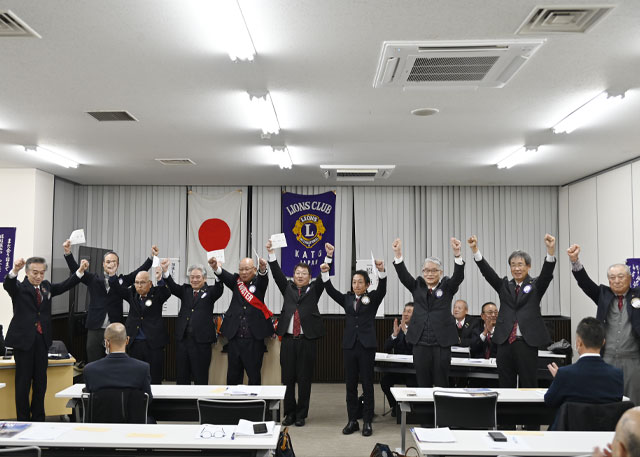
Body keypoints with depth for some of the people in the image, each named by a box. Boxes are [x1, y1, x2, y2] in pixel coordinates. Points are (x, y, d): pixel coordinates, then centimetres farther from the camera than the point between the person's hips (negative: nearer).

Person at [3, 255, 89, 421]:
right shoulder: (19, 288, -4)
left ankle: (38, 418, 21)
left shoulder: (46, 287, 12)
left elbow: (65, 285, 6)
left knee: (40, 381, 10)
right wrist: (15, 271, -46)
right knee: (23, 381, 2)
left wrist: (80, 270, -10)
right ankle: (23, 420, 12)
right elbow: (8, 284, -24)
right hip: (23, 339, -5)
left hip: (42, 339, 5)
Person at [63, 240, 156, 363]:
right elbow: (75, 269, 1)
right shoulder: (94, 279, 9)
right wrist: (68, 253, -13)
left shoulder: (123, 280, 8)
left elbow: (140, 271, -1)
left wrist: (152, 256, -14)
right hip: (95, 329, 0)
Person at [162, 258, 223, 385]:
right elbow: (173, 287, -4)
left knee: (201, 378, 4)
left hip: (201, 341, -3)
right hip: (182, 339, 4)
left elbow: (219, 289, -16)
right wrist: (165, 271, -23)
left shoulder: (210, 292, 4)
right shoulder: (185, 290, 13)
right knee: (181, 377, 11)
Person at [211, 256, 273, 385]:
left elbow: (263, 280, -20)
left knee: (254, 375, 5)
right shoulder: (236, 281, 8)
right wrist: (216, 267, -33)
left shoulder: (259, 282, 2)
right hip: (234, 337, 2)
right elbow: (225, 276, -10)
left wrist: (263, 269, -44)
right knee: (233, 376, 10)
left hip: (254, 339, -2)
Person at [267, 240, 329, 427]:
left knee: (304, 379, 3)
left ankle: (301, 415, 13)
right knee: (287, 378, 5)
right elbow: (277, 273, 5)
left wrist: (328, 256, -15)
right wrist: (271, 253, -6)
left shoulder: (314, 290, 11)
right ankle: (289, 413, 17)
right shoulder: (287, 288, 15)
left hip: (307, 340, -1)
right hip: (288, 339, 2)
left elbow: (323, 276, -2)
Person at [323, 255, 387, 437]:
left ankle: (367, 421, 10)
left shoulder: (373, 298, 3)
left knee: (367, 385, 2)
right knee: (351, 385, 8)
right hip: (349, 346, 3)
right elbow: (331, 291, -1)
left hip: (367, 346, -3)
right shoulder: (347, 299, 11)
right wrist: (325, 274, -16)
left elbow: (382, 289, -15)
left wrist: (381, 271, -33)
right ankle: (352, 420, 16)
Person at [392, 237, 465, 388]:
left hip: (442, 343, -2)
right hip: (420, 343, 2)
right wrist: (398, 255, -23)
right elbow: (403, 275, -6)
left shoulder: (447, 286, 4)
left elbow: (458, 276, -14)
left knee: (441, 384, 4)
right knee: (423, 384, 8)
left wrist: (457, 254, -31)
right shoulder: (417, 286, 8)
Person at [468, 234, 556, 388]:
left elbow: (547, 273, -12)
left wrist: (551, 251, -31)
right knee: (505, 385, 7)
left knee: (528, 385, 2)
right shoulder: (504, 285, 12)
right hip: (505, 342, 3)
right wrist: (475, 250, -15)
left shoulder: (536, 286, 6)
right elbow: (487, 272, 0)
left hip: (527, 342, -2)